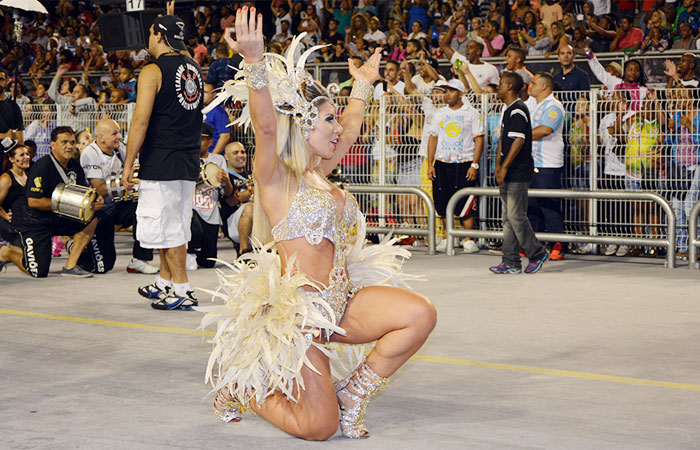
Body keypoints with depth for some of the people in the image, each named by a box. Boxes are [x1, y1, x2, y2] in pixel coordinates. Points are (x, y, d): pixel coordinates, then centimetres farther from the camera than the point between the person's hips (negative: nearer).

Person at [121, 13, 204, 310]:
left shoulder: (152, 71, -11)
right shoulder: (195, 69, 11)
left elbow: (141, 121, -16)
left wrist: (128, 165, -12)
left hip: (160, 160, -7)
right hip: (189, 161, 8)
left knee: (165, 226, -3)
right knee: (174, 225, 17)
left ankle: (182, 291, -4)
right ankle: (164, 283, 28)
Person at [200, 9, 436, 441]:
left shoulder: (318, 173, 14)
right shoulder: (275, 176, -8)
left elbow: (350, 128, 31)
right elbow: (266, 126, -27)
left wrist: (363, 84, 41)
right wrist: (256, 65, -40)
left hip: (340, 300, 8)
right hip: (297, 306, -8)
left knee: (419, 314, -16)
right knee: (318, 428, -10)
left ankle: (352, 395, 2)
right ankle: (242, 386, 19)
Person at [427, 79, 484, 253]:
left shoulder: (471, 113, 1)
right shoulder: (440, 113, 13)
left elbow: (479, 140, -2)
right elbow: (433, 138, 14)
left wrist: (474, 165, -10)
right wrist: (430, 164, 6)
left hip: (464, 164, -4)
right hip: (441, 163, 4)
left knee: (466, 204, -7)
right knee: (442, 202, 3)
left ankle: (468, 239, 0)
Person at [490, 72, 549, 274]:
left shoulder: (518, 110, -15)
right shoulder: (507, 110, 17)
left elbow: (518, 141, -23)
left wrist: (505, 167, -23)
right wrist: (498, 165, 16)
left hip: (518, 173, -10)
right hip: (508, 174, 10)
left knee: (516, 216, -8)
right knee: (508, 218, 9)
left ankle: (537, 253, 5)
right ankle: (511, 262, 11)